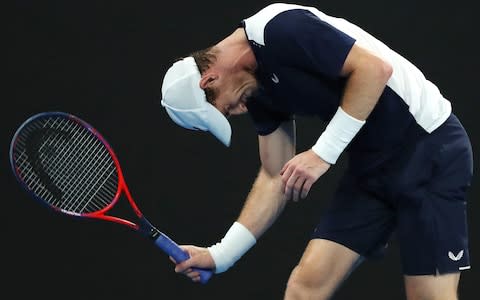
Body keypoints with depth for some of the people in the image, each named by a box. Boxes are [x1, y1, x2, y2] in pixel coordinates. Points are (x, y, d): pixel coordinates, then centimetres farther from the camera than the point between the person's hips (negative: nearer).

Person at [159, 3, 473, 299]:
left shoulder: (281, 28, -17)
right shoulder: (259, 89, 10)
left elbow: (376, 68, -23)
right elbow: (276, 177, 15)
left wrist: (323, 153, -20)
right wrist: (219, 255, 10)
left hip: (429, 149, -9)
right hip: (370, 163, 9)